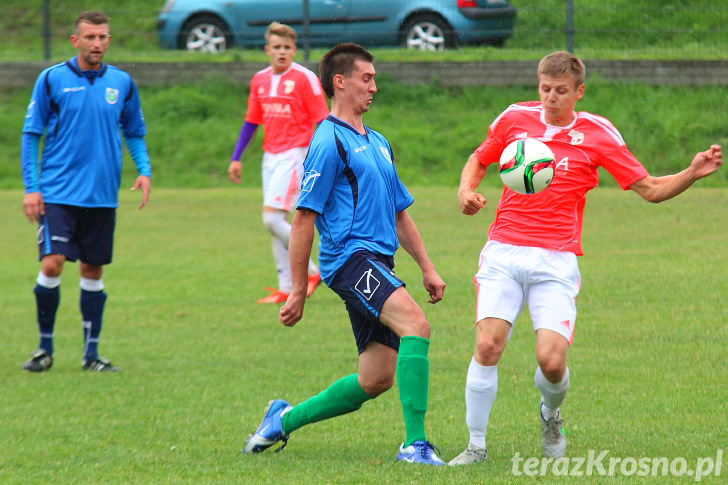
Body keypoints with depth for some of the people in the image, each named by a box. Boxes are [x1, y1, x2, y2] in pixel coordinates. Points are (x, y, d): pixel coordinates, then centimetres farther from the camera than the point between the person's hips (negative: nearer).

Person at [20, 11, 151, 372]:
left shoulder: (121, 83, 7)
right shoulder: (52, 80, -2)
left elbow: (134, 132, 18)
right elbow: (31, 134, 1)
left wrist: (144, 170, 0)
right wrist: (31, 187, -5)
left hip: (102, 195, 3)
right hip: (58, 193, -3)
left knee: (92, 270, 7)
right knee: (52, 264, -13)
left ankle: (91, 353, 15)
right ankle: (45, 347, 3)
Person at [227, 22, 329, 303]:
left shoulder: (304, 79, -8)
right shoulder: (260, 80, 11)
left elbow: (322, 122, -8)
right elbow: (251, 122, 19)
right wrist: (236, 158, 16)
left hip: (294, 154, -7)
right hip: (270, 156, 7)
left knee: (272, 219, -15)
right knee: (276, 222, 6)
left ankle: (310, 272, -2)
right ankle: (286, 288, 10)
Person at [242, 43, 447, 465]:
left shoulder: (377, 143, 22)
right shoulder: (330, 142, -7)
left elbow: (399, 213, 30)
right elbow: (304, 219, -9)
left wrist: (427, 268, 24)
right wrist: (298, 291, -10)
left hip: (377, 264, 9)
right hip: (350, 256, -9)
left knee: (376, 379, 6)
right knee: (416, 326, -27)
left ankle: (286, 418, 23)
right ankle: (415, 444, -30)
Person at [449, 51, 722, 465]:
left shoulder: (597, 133, 2)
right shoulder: (515, 119, 7)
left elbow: (650, 189, 5)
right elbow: (480, 159, 24)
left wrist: (693, 174, -12)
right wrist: (466, 191, 3)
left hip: (556, 261, -1)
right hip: (504, 252, 1)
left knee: (552, 361, -14)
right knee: (488, 346, -16)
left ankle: (551, 415, 22)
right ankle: (476, 446, -2)